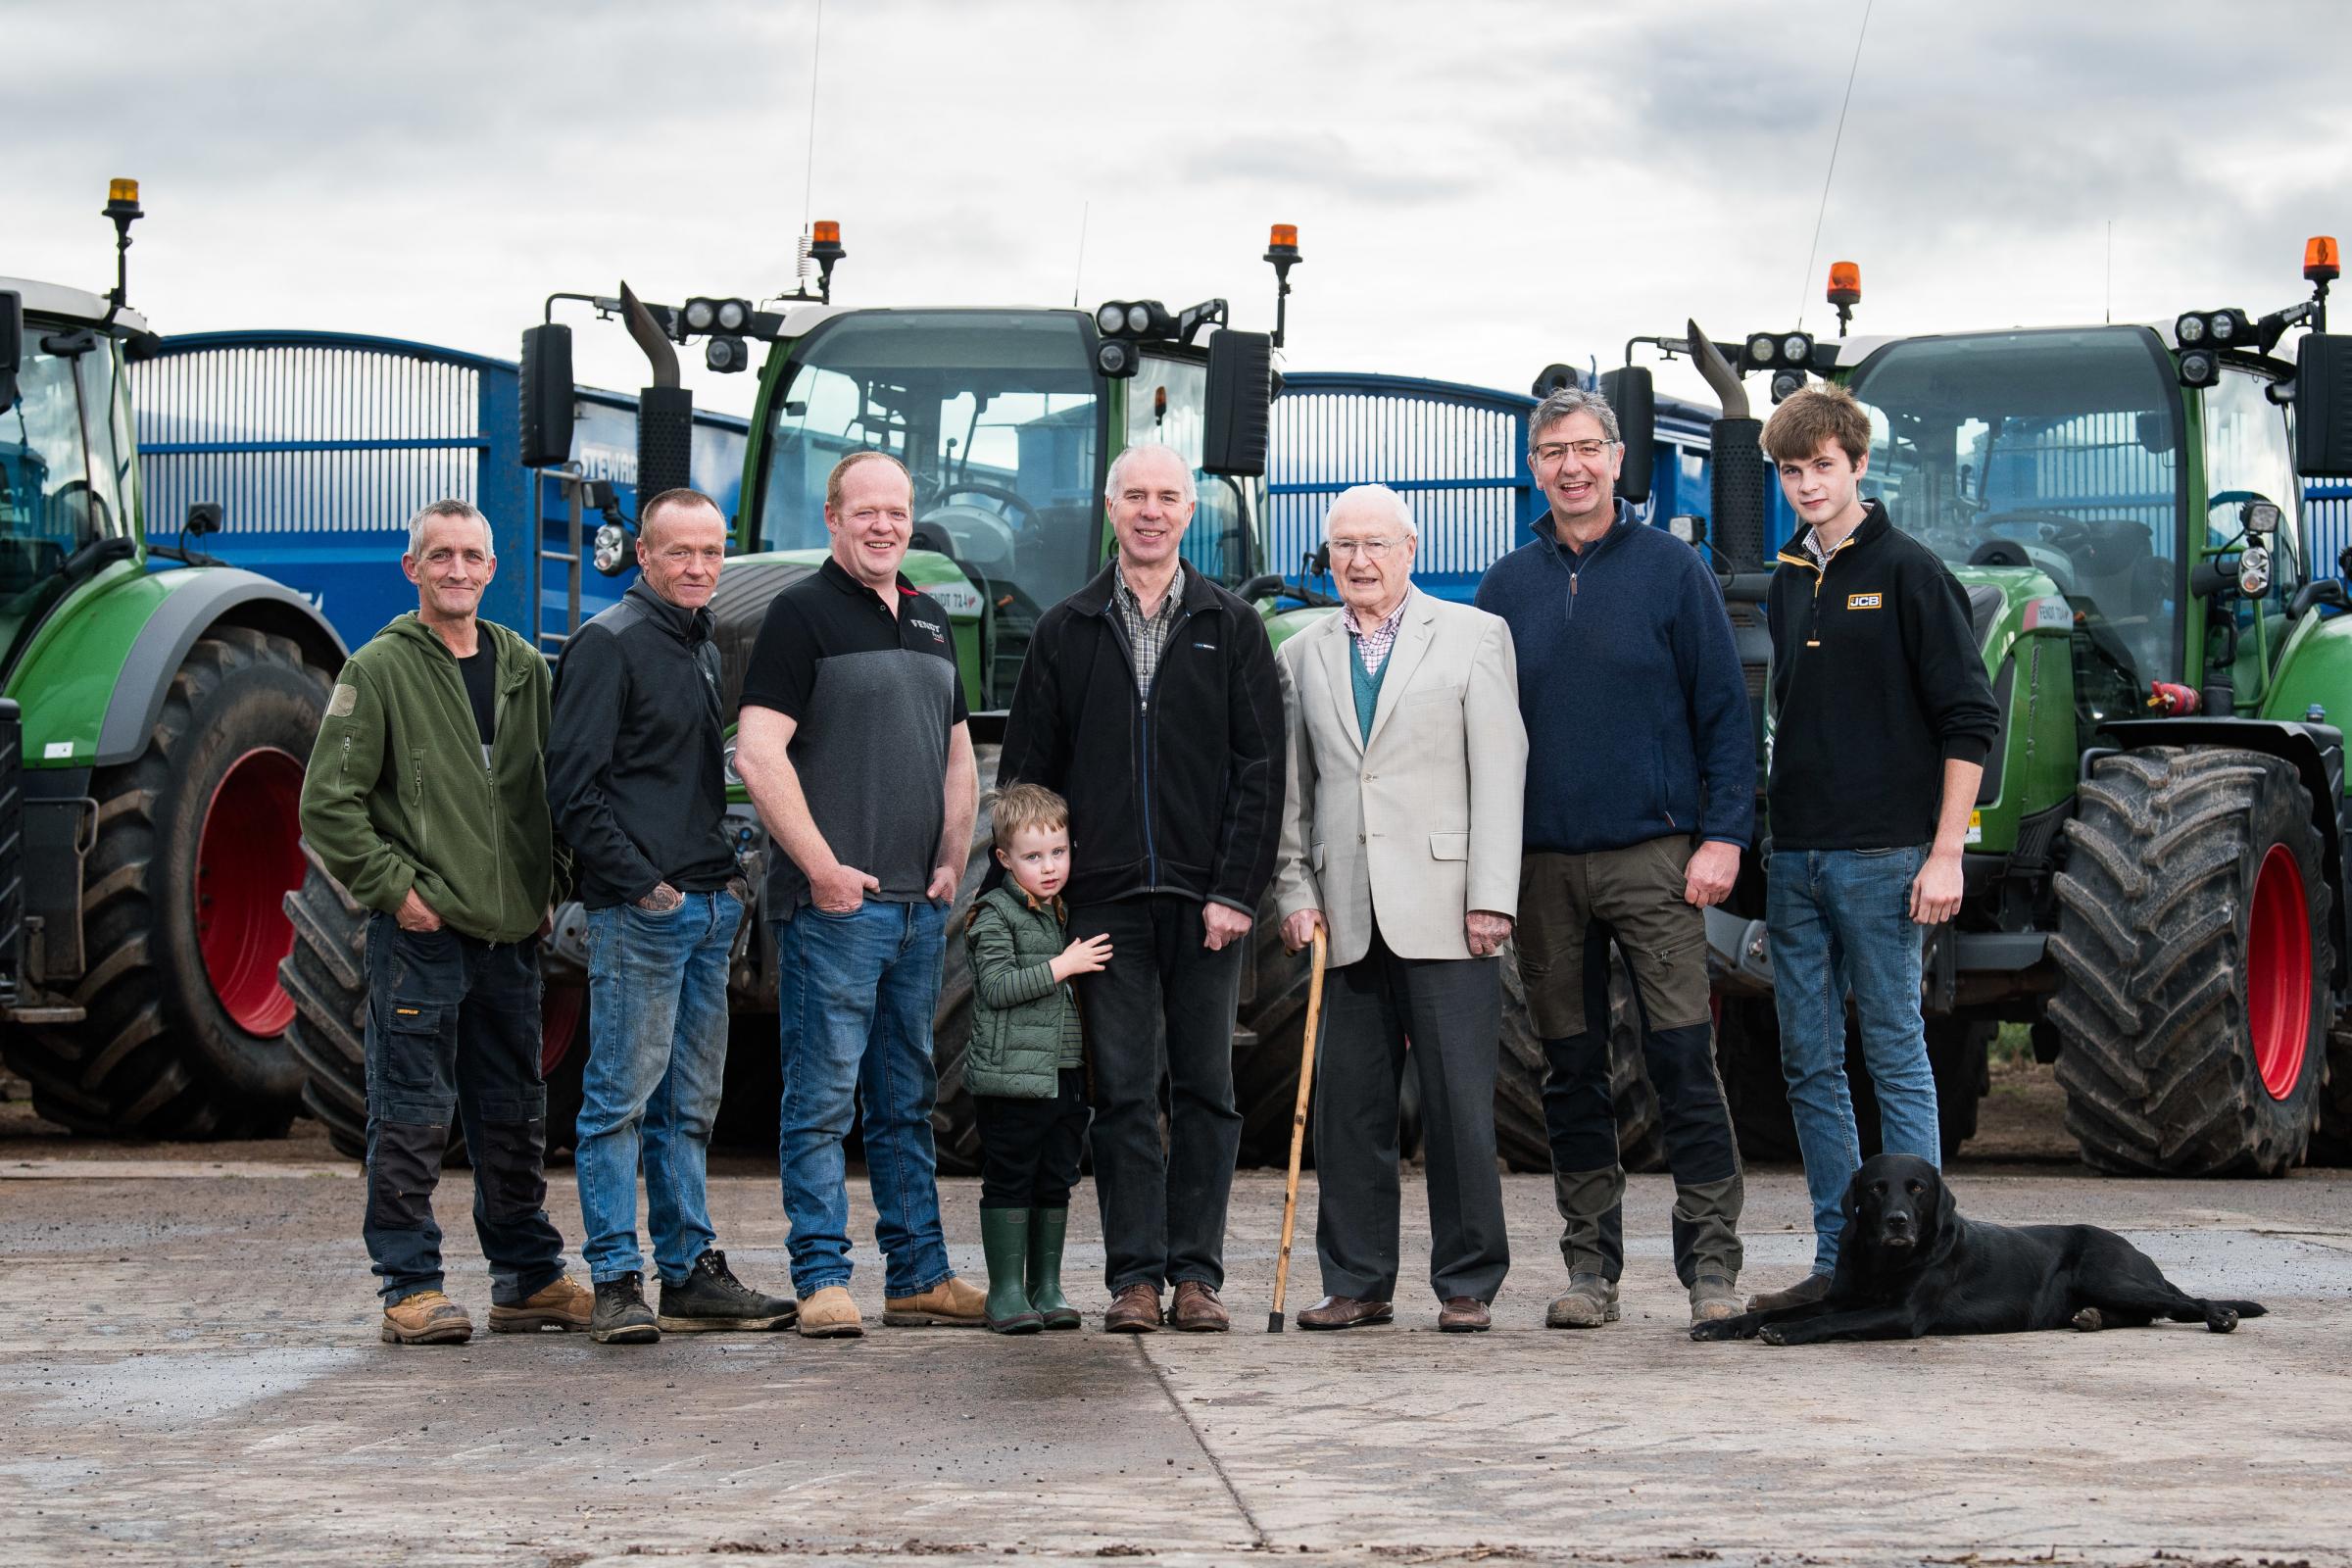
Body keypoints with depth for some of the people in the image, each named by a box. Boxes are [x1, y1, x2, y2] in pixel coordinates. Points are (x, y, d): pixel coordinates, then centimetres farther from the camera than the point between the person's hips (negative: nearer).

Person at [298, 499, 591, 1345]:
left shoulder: (524, 669, 13)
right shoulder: (379, 671, -3)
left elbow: (552, 791, 21)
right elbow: (329, 805, -7)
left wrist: (550, 887, 10)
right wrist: (394, 887, -11)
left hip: (512, 933, 5)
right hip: (420, 931, -5)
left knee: (515, 1117, 12)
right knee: (412, 1118, -3)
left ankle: (529, 1278, 20)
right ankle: (411, 1288, 2)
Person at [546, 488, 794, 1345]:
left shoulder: (706, 651, 18)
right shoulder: (609, 644, -8)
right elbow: (574, 784, -14)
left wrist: (730, 871, 13)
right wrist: (639, 883, -16)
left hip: (711, 908, 8)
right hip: (639, 911, -8)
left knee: (691, 1104, 11)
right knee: (622, 1098, -5)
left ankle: (693, 1273, 16)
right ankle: (616, 1285, -4)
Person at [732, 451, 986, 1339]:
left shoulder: (929, 619, 17)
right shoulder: (802, 614, -5)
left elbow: (957, 756, 23)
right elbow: (758, 755, -14)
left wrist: (952, 860, 11)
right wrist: (822, 867, -16)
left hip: (921, 903, 7)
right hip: (835, 900, -7)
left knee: (907, 1100, 12)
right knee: (823, 1097, -5)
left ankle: (919, 1275, 17)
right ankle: (822, 1280, -2)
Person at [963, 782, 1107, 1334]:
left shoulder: (1065, 915, 16)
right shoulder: (996, 915, -7)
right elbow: (997, 987, -18)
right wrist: (1063, 967, -18)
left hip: (1065, 1076, 7)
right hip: (1012, 1077, -7)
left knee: (1056, 1184, 9)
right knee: (1009, 1183, -3)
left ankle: (1047, 1287, 15)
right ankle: (1006, 1290, 1)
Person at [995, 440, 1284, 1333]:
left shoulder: (1230, 627, 6)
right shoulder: (1066, 633, 9)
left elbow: (1261, 767, 1)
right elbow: (1026, 772, 10)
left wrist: (1238, 890, -8)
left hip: (1207, 899, 0)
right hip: (1106, 898, 1)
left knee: (1205, 1090, 2)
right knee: (1124, 1093, 0)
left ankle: (1196, 1274, 6)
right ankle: (1134, 1277, 3)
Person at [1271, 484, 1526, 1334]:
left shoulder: (1474, 636, 5)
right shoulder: (1302, 657, 15)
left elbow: (1499, 774, -1)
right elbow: (1293, 788, 16)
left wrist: (1491, 897, -8)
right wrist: (1295, 891, 4)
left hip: (1444, 912, -3)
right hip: (1348, 917, 3)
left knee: (1459, 1105, -3)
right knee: (1348, 1107, 4)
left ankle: (1467, 1283, 6)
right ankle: (1357, 1283, 12)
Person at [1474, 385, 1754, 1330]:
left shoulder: (1672, 570, 2)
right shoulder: (1506, 587, 10)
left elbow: (1724, 712, 1)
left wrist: (1722, 834, -8)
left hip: (1653, 856, -3)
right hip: (1542, 863, 3)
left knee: (1684, 1063, -7)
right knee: (1571, 1073, 7)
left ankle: (1711, 1265, -3)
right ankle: (1591, 1265, 14)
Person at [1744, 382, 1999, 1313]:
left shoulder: (1907, 573, -5)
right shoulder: (1787, 584, 14)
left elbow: (1970, 720, -8)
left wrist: (1945, 853, -13)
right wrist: (1771, 834, 14)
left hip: (1882, 854, -7)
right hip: (1797, 856, 7)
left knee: (1896, 1056, -3)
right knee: (1809, 1064, 7)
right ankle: (1837, 1258, 13)